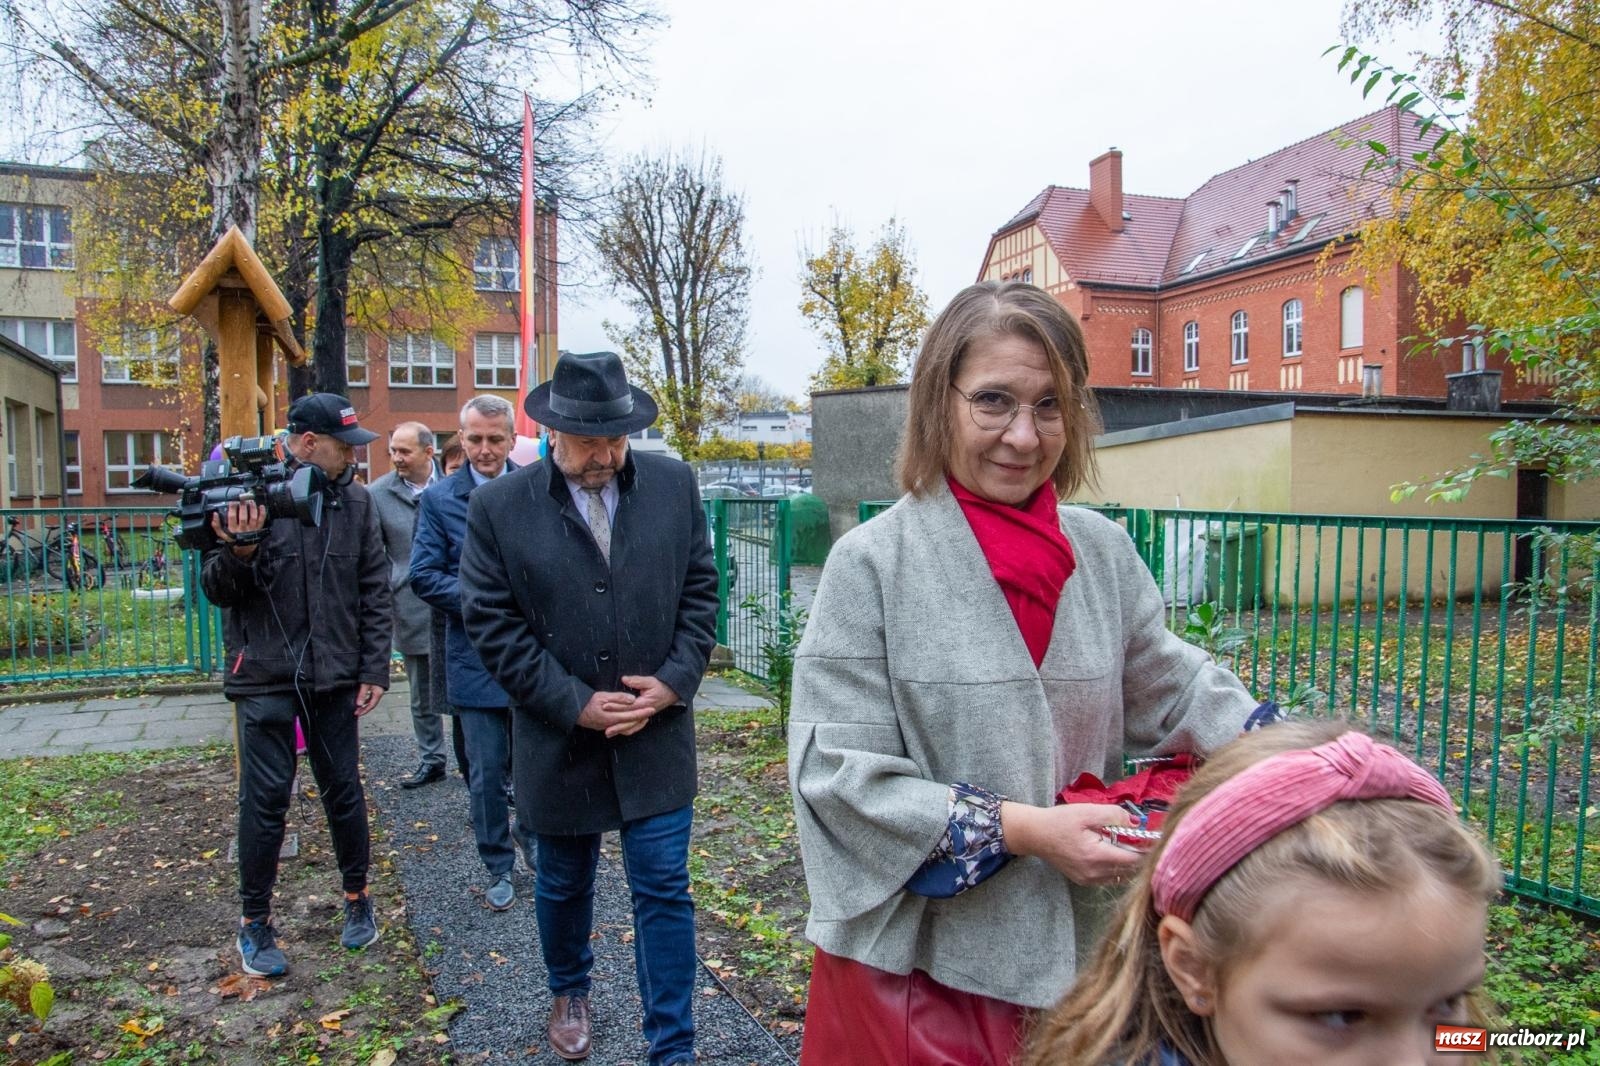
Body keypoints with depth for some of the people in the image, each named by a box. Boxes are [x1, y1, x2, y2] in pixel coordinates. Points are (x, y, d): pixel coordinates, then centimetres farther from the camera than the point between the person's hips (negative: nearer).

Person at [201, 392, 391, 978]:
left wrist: (374, 670, 0)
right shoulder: (246, 493, -7)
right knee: (265, 798, 4)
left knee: (344, 790, 11)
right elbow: (215, 589, -4)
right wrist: (237, 550, -26)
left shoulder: (355, 501, 2)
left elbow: (374, 592, 5)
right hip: (266, 677, -2)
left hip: (335, 678, 3)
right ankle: (255, 923, 22)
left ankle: (357, 898, 30)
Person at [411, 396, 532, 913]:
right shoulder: (440, 499, -1)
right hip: (476, 659, -1)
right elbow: (424, 576, -4)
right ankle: (499, 868, 28)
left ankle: (529, 830, 39)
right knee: (486, 774, 9)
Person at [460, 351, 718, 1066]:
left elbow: (700, 589, 2)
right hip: (560, 740, 0)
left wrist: (675, 680, -10)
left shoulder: (674, 484, -3)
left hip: (658, 733, 0)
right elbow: (492, 624, -9)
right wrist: (575, 705, -14)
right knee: (563, 885, 21)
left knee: (664, 891, 4)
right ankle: (569, 993, 50)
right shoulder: (498, 508, -8)